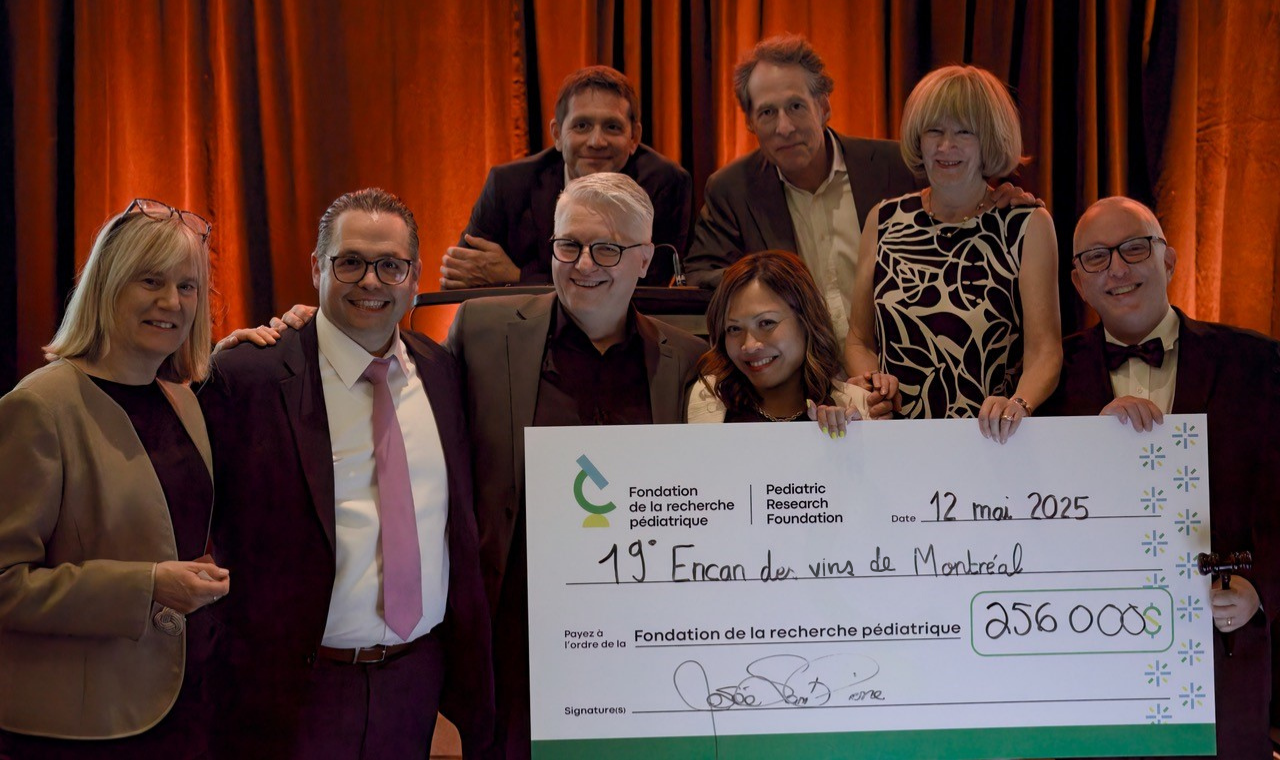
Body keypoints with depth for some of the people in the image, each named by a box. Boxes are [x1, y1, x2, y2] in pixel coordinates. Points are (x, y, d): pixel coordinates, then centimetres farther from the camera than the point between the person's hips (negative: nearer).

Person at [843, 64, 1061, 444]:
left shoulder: (1028, 226, 4)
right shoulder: (884, 221, 12)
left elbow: (1044, 348, -4)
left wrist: (1018, 404, -24)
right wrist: (871, 382, -4)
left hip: (991, 442, -1)